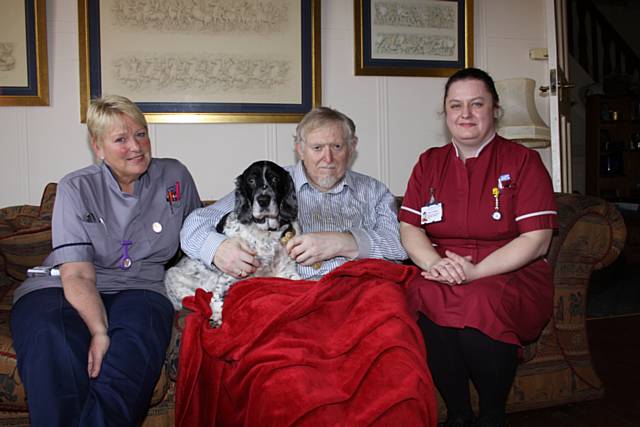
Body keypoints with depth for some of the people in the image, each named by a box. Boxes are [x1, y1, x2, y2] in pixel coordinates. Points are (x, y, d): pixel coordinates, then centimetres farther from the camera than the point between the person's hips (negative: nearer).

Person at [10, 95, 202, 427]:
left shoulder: (175, 177, 8)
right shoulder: (76, 188, 0)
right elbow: (77, 275, -10)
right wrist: (99, 330, -27)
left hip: (137, 288, 1)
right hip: (62, 288, 0)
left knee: (135, 342, -36)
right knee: (51, 348, -36)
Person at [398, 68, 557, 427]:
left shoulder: (523, 161, 4)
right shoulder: (429, 163, 15)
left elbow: (536, 240, -5)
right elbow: (409, 228, 8)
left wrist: (476, 271, -18)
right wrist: (436, 264, -14)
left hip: (510, 275, -2)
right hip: (442, 278, 3)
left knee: (481, 303, -35)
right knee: (424, 298, -31)